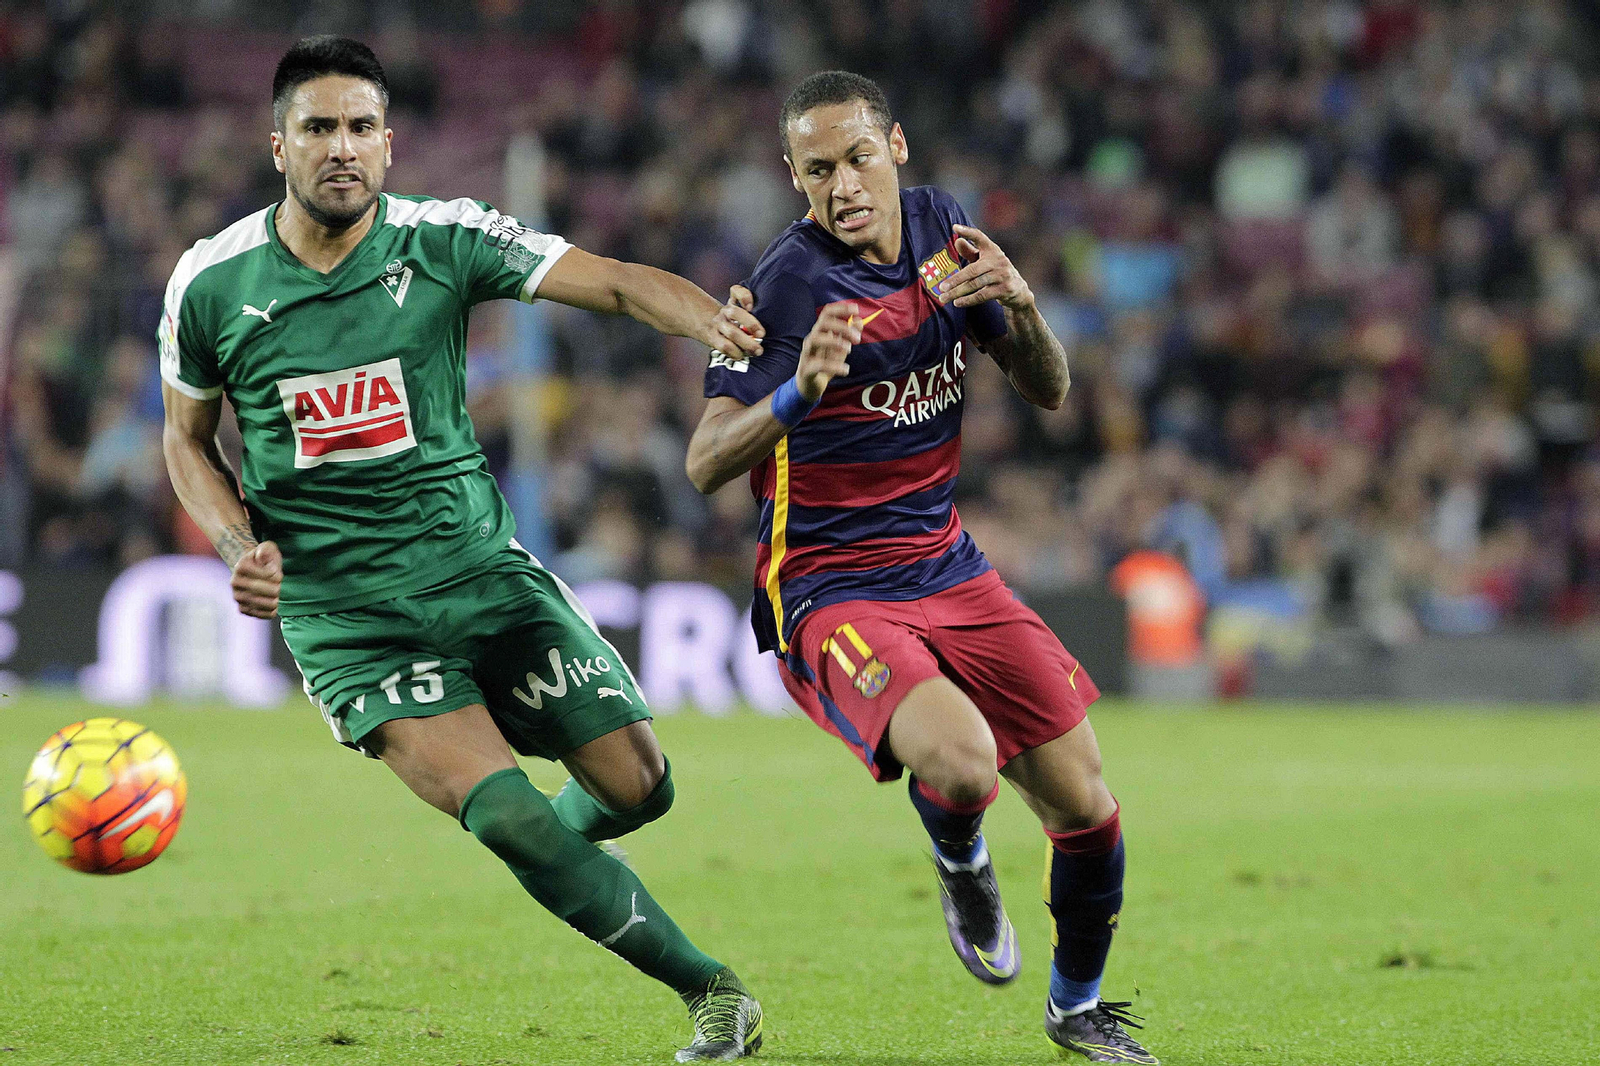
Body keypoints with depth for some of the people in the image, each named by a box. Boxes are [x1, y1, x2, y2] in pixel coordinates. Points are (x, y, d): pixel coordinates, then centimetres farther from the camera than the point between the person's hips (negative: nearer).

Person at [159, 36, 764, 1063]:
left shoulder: (445, 239, -6)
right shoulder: (211, 283, -4)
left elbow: (613, 280, -14)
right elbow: (188, 437, 11)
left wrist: (719, 323, -34)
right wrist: (239, 546, -7)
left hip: (476, 564, 2)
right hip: (338, 608, -2)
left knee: (636, 784, -2)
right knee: (500, 809, -18)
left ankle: (556, 837, 36)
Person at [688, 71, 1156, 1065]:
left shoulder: (943, 229, 3)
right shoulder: (787, 284, -17)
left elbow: (1048, 393, 7)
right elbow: (705, 463, -22)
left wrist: (1018, 304, -14)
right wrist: (799, 390, -39)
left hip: (949, 568, 6)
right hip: (828, 595, -6)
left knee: (1085, 806, 1)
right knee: (960, 766, -31)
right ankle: (962, 866, 7)